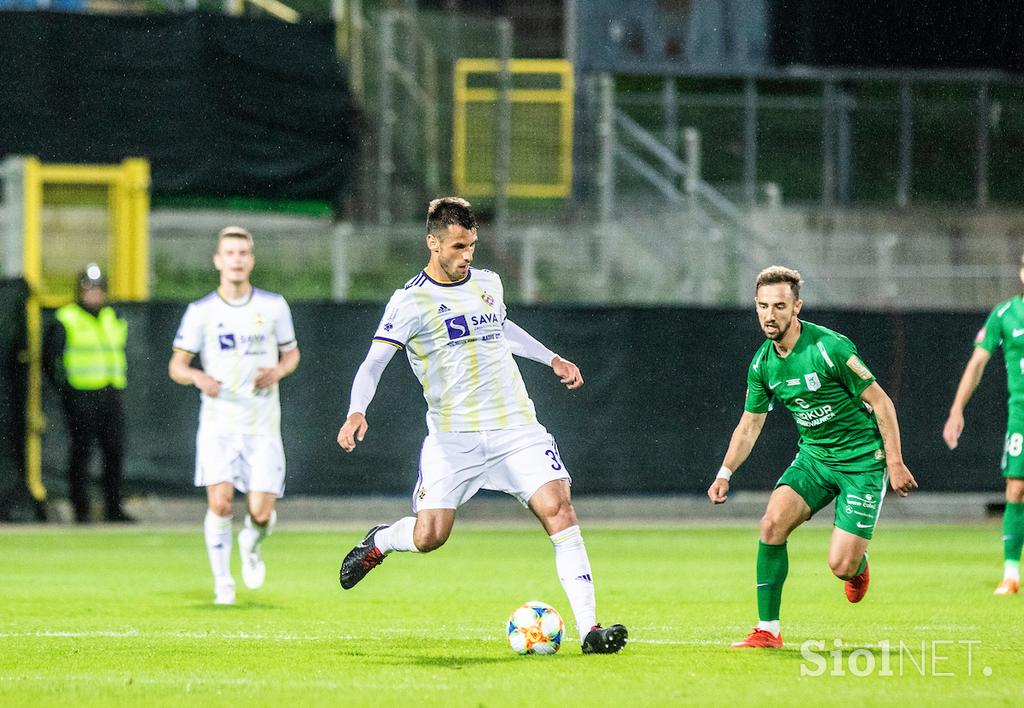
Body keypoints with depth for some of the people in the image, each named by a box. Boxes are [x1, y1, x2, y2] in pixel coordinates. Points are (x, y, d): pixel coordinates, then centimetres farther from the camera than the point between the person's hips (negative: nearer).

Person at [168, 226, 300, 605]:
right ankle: (222, 580, 1)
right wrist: (198, 377, -18)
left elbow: (292, 352, 15)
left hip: (263, 427, 1)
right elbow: (176, 364, 4)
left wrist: (279, 370, -9)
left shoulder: (273, 306, 3)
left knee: (261, 511, -7)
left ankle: (251, 545, 30)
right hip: (218, 423, -1)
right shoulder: (201, 311, 0)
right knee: (220, 501, -17)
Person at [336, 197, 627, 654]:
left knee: (557, 506, -16)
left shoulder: (488, 284, 12)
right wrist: (357, 413, -28)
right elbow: (374, 363, -12)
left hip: (515, 428, 3)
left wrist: (552, 359, 31)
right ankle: (380, 541, 30)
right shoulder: (411, 301, -6)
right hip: (452, 437, -3)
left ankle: (588, 629, -20)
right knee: (429, 536, -10)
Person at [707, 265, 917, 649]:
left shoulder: (829, 348, -20)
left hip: (861, 460, -5)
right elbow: (750, 424, 13)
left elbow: (881, 402, -14)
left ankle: (858, 566, 27)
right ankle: (768, 629, -9)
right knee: (773, 523, -19)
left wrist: (895, 463, -15)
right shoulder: (762, 363, 0)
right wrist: (725, 473, 2)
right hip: (813, 456, 5)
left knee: (841, 566, -13)